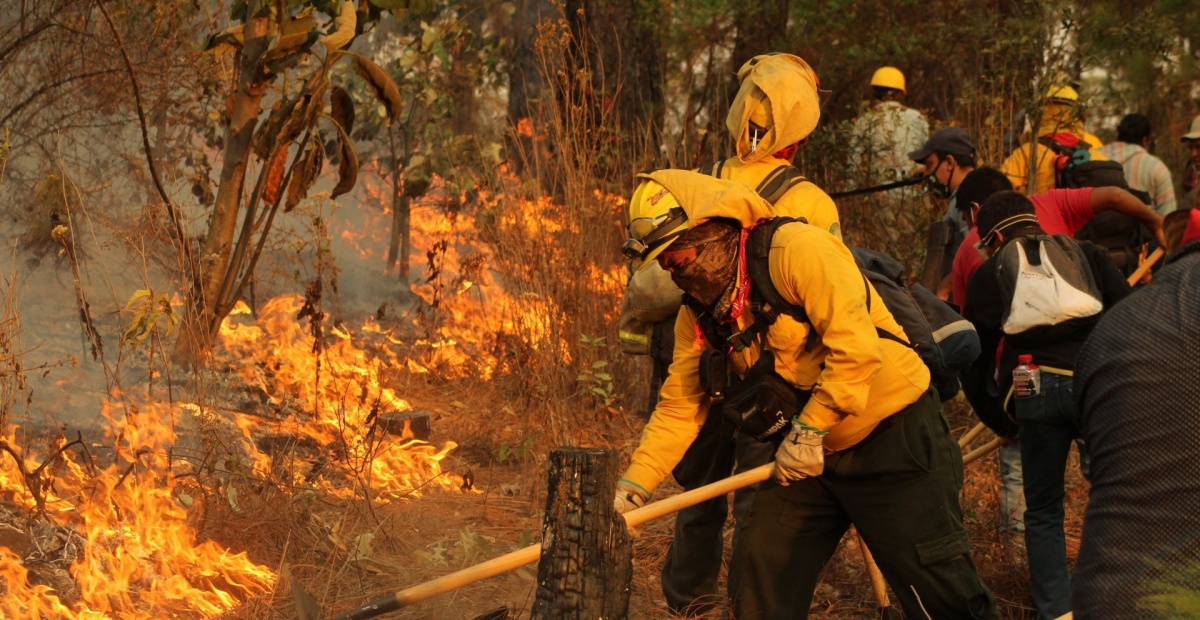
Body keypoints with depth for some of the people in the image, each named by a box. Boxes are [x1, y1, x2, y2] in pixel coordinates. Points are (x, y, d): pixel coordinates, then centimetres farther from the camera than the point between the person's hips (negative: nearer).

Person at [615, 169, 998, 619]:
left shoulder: (795, 249, -21)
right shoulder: (699, 315, 4)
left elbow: (856, 348, -28)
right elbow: (679, 408, 5)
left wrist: (809, 429, -24)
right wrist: (635, 483, -8)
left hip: (893, 439, -8)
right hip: (808, 455, 8)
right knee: (758, 575, 5)